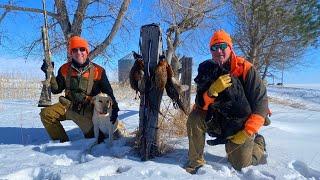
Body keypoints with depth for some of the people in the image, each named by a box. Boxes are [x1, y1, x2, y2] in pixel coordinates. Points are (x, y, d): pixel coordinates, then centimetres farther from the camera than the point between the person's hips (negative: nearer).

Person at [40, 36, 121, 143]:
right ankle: (63, 141, 1)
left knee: (93, 137, -15)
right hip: (69, 105, 4)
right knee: (46, 113, -13)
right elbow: (56, 90, 2)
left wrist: (114, 108, -16)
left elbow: (108, 93, -4)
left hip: (87, 110, -3)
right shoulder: (65, 69, 1)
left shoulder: (98, 71, -8)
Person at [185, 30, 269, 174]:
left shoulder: (245, 69, -18)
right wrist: (212, 91, -38)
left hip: (241, 124, -2)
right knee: (194, 118, -24)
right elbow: (201, 105, -16)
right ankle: (196, 161, -5)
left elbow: (260, 102, -18)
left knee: (241, 165, -1)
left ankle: (258, 144, 31)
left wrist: (247, 133, -20)